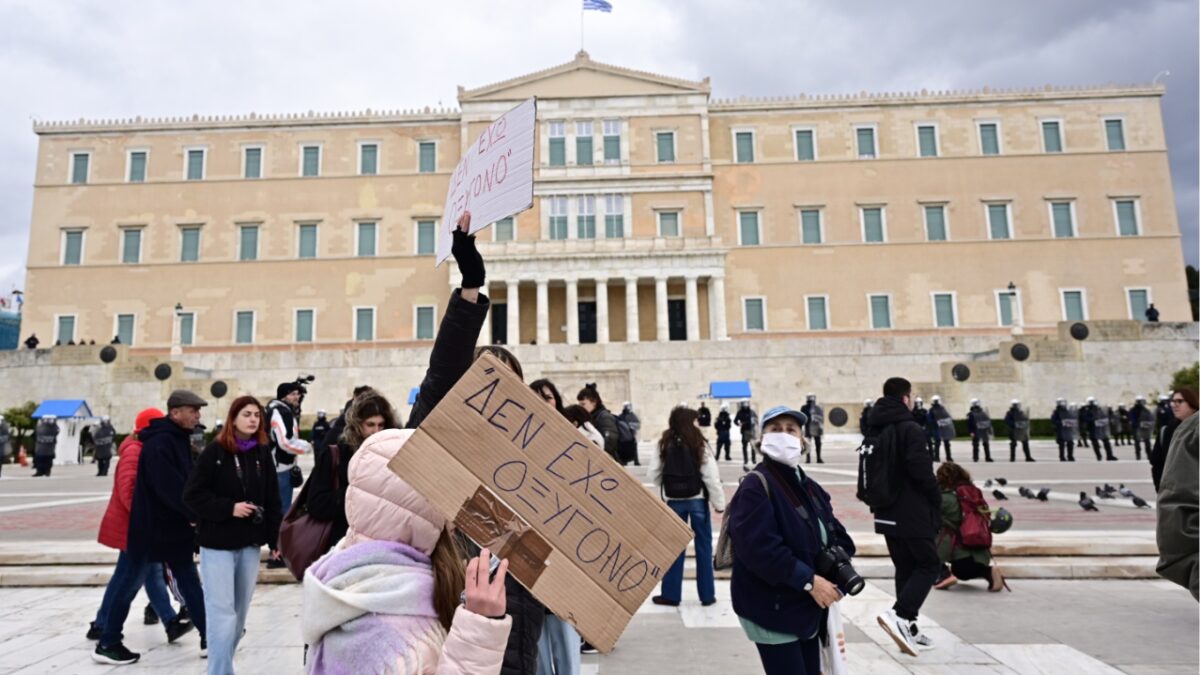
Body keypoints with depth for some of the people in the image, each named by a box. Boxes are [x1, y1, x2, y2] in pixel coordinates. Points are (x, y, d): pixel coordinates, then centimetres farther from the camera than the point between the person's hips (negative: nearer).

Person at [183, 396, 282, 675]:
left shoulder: (263, 453, 4)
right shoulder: (214, 451, -7)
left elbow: (272, 499, 6)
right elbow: (192, 495, -9)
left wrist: (276, 536, 3)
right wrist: (229, 508, -18)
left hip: (251, 542, 4)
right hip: (218, 542, -4)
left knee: (240, 611, 13)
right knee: (222, 611, -5)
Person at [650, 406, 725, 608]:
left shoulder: (664, 444, -4)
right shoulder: (699, 444, -11)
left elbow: (654, 473, -4)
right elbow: (711, 476, -11)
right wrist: (719, 503, -2)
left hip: (673, 501, 2)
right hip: (697, 499, -2)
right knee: (703, 546, 11)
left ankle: (670, 594, 15)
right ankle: (707, 595, 18)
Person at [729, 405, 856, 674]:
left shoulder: (809, 487, 10)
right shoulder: (755, 487, -17)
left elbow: (836, 535, 12)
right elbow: (759, 547, -27)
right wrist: (809, 580, -24)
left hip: (808, 608, 8)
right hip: (772, 610, -8)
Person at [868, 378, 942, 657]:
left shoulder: (875, 431, 11)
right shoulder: (909, 429, -15)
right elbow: (921, 470, -20)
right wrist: (937, 499, -4)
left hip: (887, 513, 8)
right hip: (912, 513, -8)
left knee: (905, 569, 15)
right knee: (928, 565, 3)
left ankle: (908, 629, 17)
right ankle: (899, 615, -12)